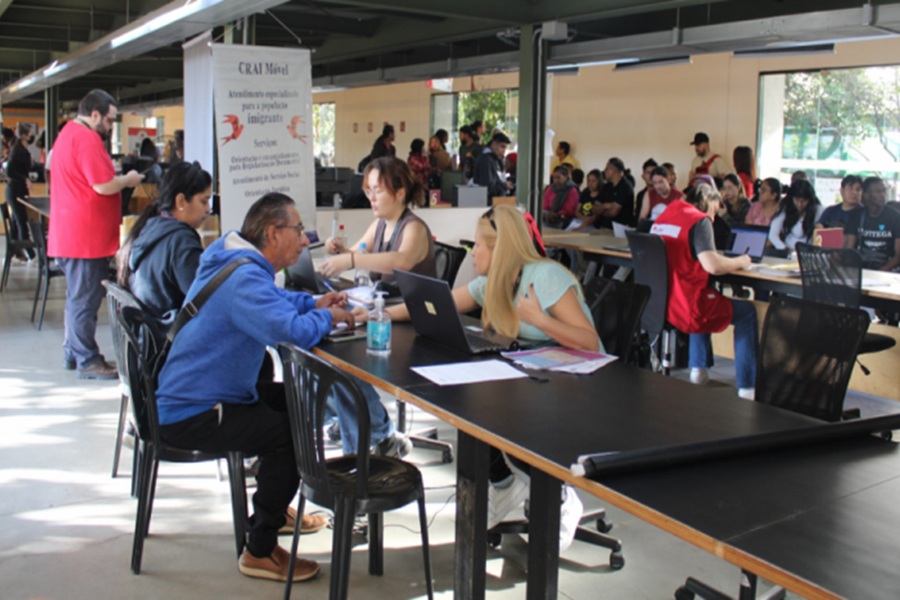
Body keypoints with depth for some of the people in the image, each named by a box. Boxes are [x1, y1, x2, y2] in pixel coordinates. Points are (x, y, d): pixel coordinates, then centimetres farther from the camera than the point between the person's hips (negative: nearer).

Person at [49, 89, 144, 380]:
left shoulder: (68, 134, 18)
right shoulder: (87, 138, -16)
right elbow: (103, 186, -22)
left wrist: (118, 175, 14)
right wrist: (128, 180, -5)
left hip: (69, 233, 11)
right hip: (87, 235, -11)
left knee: (78, 297, 18)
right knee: (85, 299, -5)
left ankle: (73, 353, 27)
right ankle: (88, 361, 1)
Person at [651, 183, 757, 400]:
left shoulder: (664, 215, 13)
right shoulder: (699, 220, -10)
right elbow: (712, 265, -22)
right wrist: (740, 262, -2)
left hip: (656, 305, 8)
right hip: (685, 309, -8)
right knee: (747, 312, 14)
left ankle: (699, 370, 39)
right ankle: (746, 389, 12)